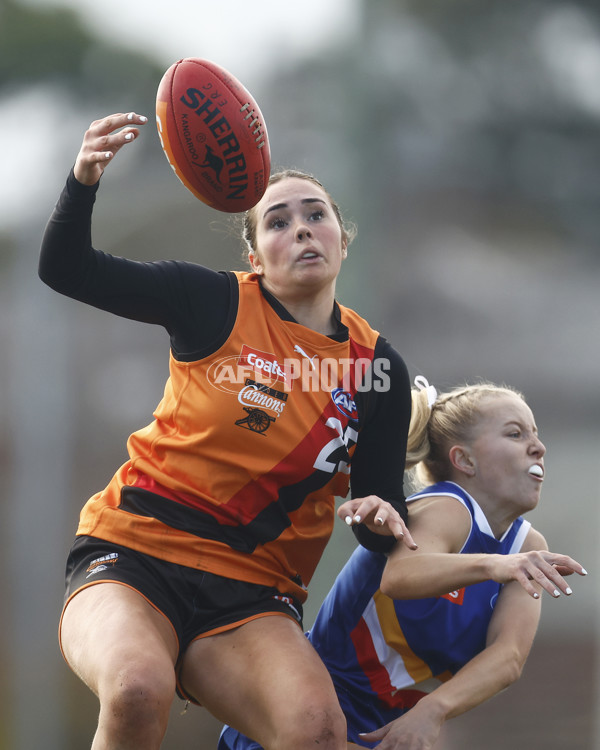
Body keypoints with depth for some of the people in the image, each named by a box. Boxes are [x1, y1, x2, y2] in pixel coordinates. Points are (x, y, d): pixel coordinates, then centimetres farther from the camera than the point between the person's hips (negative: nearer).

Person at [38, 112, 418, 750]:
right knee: (139, 689, -36)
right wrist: (84, 181, -23)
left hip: (250, 597, 2)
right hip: (132, 556, -2)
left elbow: (381, 498, 12)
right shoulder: (218, 304, 0)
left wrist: (383, 519, -13)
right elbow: (64, 268, -3)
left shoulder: (376, 367, 8)